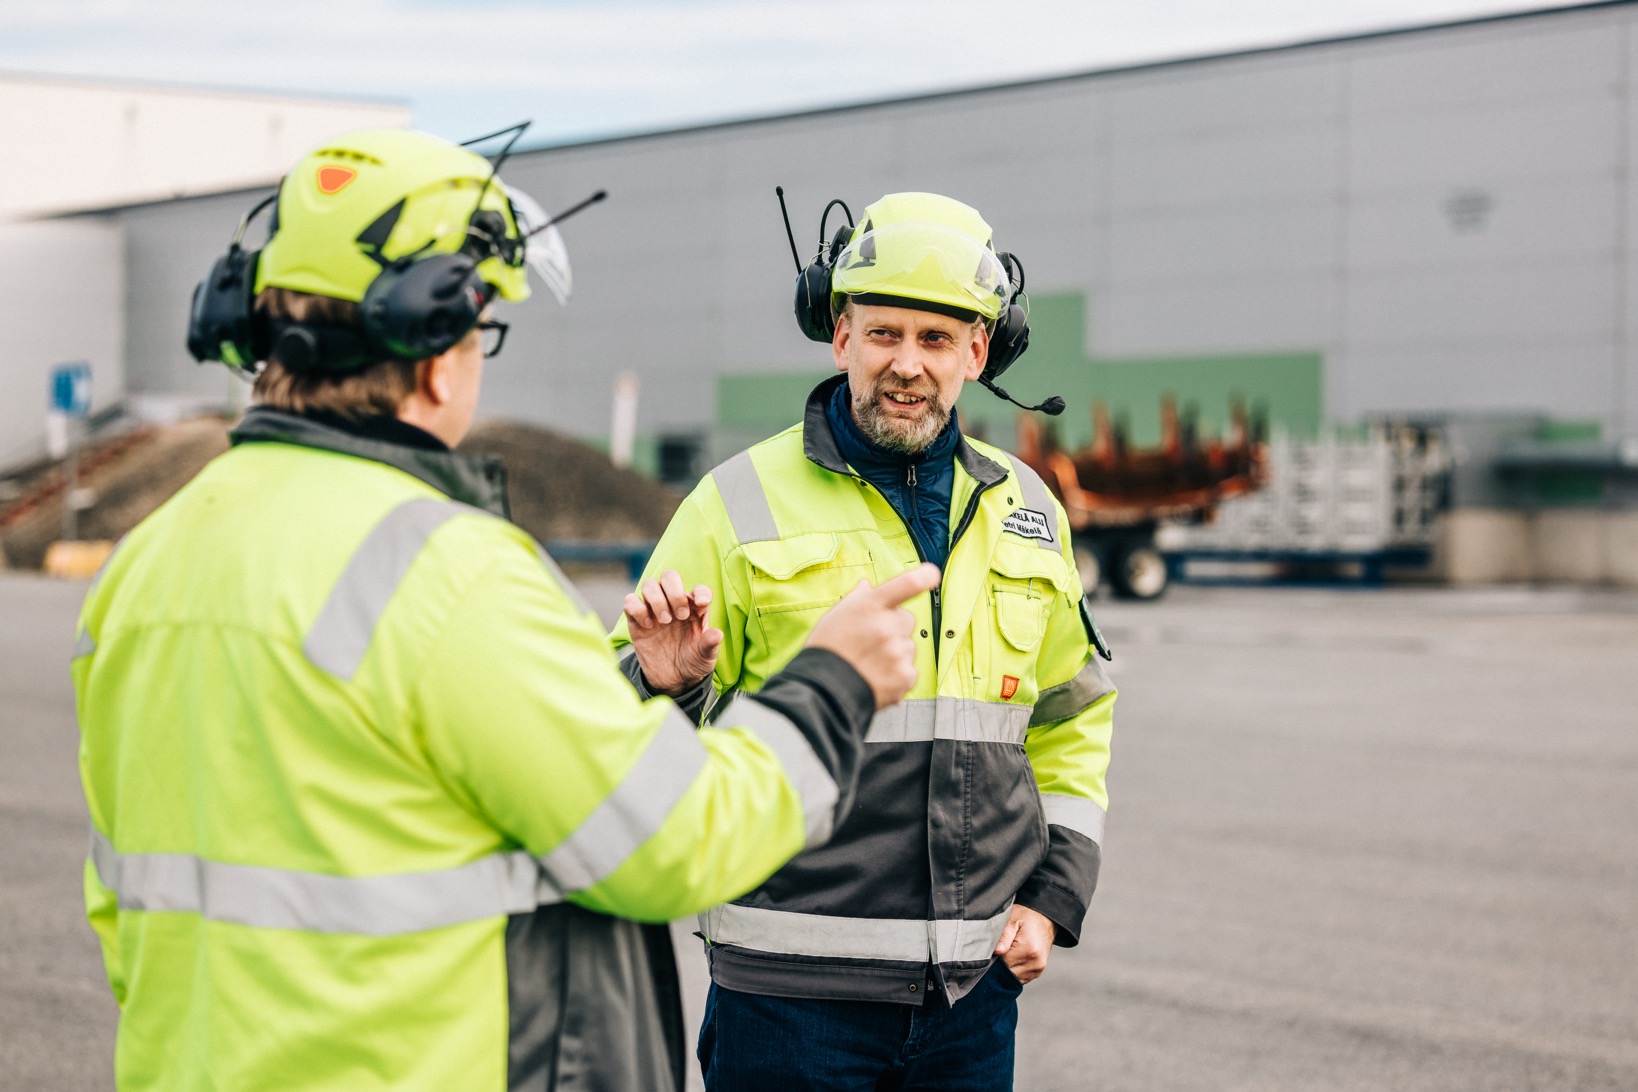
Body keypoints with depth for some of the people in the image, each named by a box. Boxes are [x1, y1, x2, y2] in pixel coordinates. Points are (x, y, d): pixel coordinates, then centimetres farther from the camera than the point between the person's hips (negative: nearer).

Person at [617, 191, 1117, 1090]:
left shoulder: (1025, 513, 11)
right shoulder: (744, 502, -2)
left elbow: (1071, 719, 22)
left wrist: (1054, 895, 10)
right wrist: (662, 685, -23)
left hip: (973, 983, 4)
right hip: (792, 986, -4)